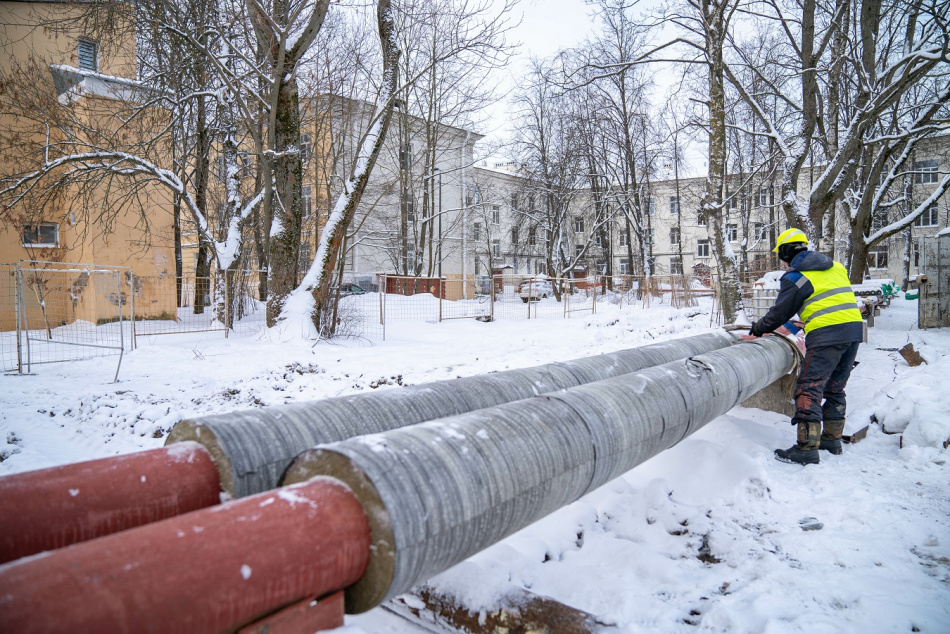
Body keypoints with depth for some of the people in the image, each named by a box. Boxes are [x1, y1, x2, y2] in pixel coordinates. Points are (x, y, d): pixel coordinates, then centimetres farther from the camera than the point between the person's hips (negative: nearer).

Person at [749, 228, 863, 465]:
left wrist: (759, 328, 18)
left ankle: (807, 447, -12)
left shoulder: (795, 277, -4)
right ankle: (832, 438, 27)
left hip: (826, 335, -8)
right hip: (854, 329, 8)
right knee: (834, 388, 19)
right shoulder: (836, 267, 18)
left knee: (809, 389, -8)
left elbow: (780, 312, 1)